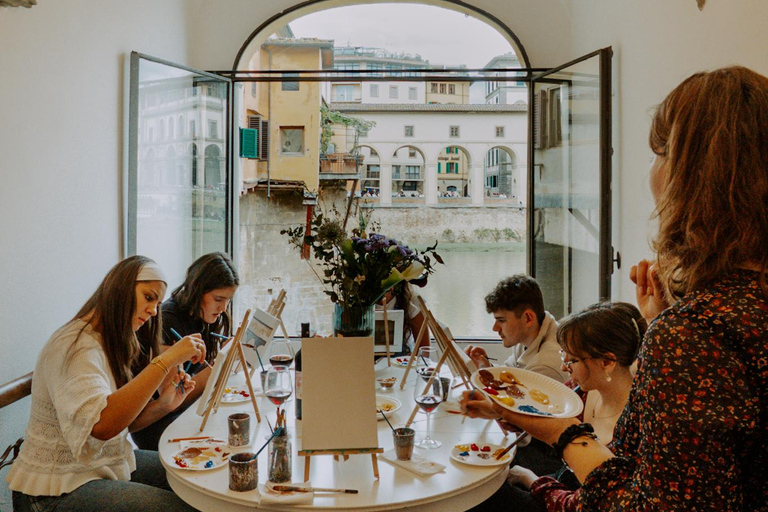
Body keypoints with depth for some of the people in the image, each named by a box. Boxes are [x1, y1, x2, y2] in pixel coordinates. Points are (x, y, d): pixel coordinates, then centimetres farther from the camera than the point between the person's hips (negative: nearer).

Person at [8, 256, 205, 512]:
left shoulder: (110, 344, 9)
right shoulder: (74, 346, -22)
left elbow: (122, 419, 8)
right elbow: (101, 425, -38)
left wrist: (163, 404, -10)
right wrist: (166, 360, -38)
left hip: (111, 463, 9)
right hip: (59, 490, -9)